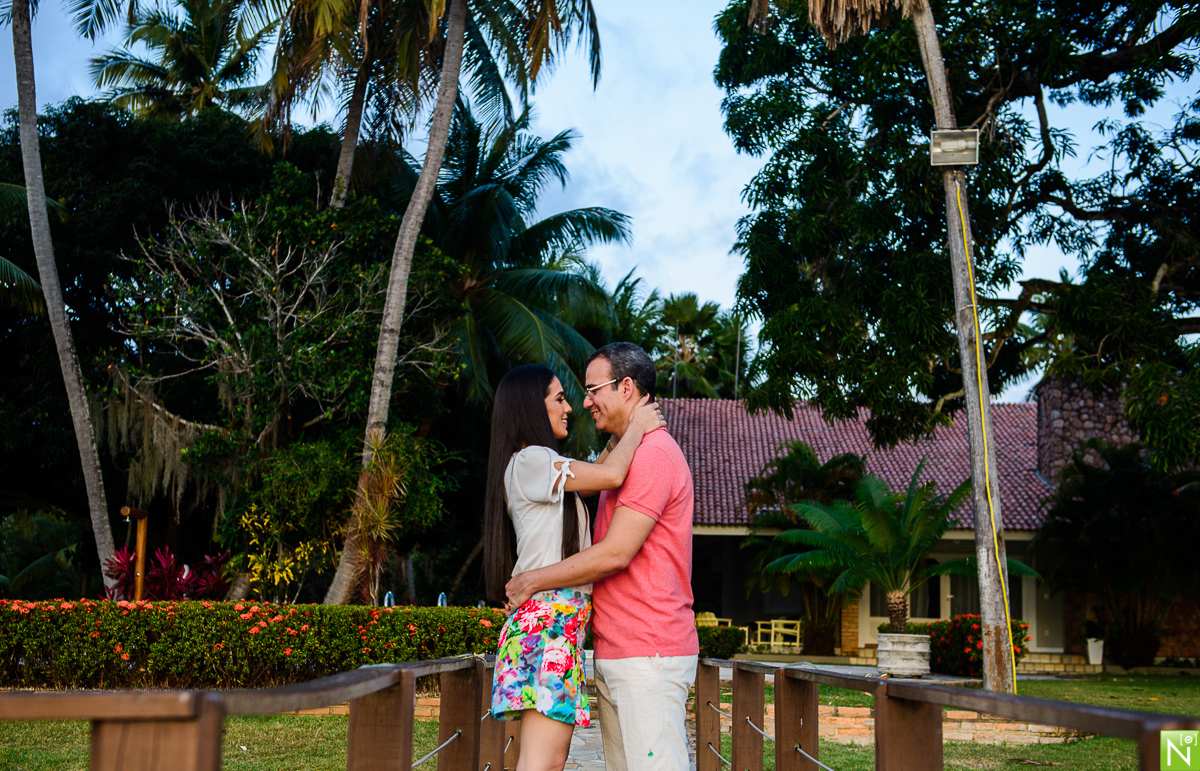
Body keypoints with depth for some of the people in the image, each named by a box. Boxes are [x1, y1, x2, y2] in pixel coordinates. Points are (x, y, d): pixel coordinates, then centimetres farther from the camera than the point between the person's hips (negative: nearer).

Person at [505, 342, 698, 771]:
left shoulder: (653, 454, -12)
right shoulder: (622, 455, 21)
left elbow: (616, 554, -18)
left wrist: (533, 580, -9)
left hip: (648, 656, -10)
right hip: (615, 655, 10)